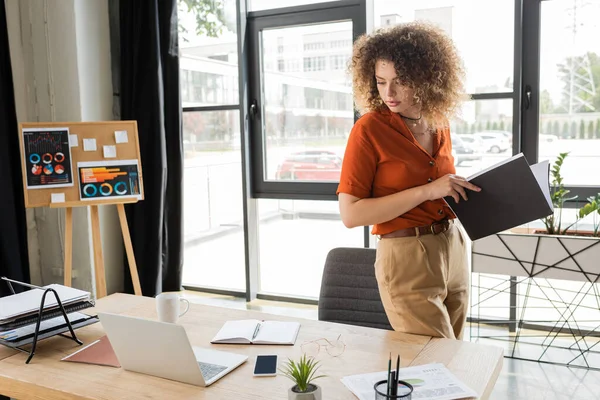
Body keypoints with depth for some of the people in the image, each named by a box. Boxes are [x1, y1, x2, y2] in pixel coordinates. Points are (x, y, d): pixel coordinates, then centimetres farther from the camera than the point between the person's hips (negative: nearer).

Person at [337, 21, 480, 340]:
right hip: (406, 258, -6)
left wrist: (461, 192, 0)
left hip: (452, 251, 7)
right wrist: (427, 191, -23)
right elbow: (350, 214, -18)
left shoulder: (439, 126, 5)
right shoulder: (369, 129, -13)